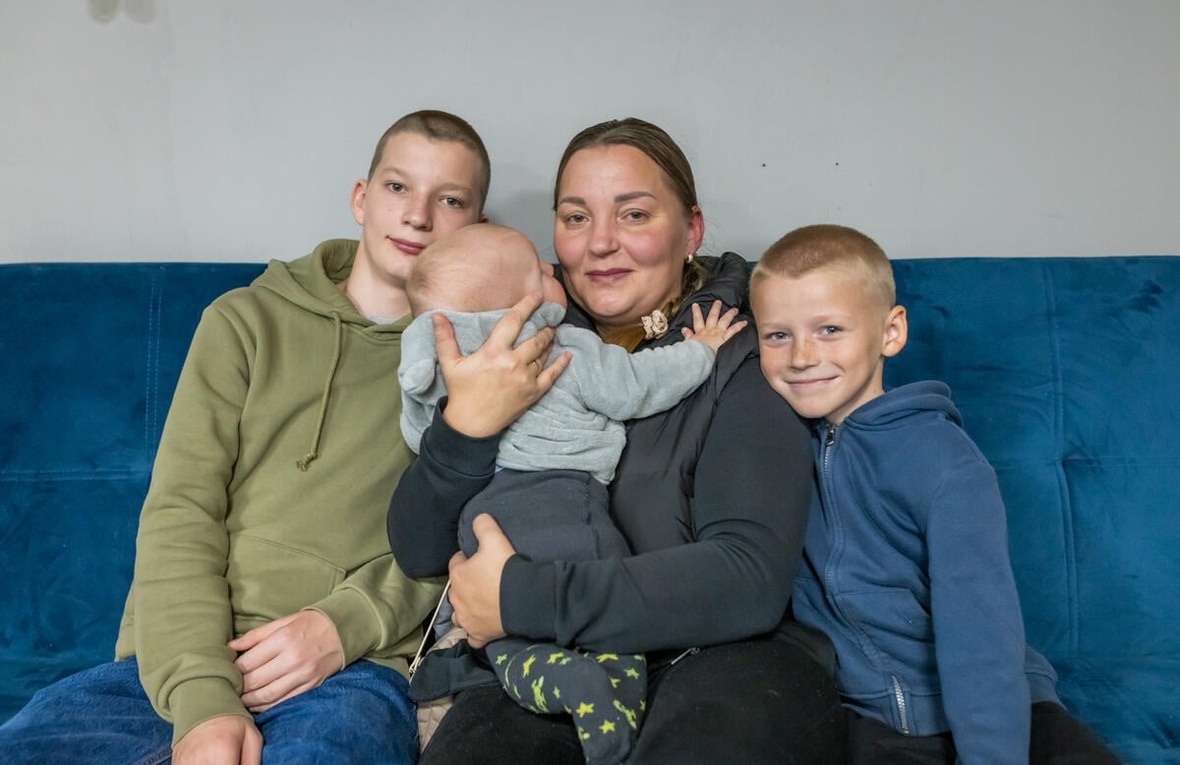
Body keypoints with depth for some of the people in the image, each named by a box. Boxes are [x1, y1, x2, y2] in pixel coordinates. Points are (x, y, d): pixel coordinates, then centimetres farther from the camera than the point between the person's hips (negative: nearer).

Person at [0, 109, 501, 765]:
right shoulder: (247, 320, 13)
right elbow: (179, 514, 3)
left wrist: (345, 624, -13)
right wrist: (202, 696, -11)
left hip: (352, 670, -2)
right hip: (178, 662, 3)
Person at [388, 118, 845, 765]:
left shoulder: (742, 365, -5)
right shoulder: (524, 357, 6)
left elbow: (751, 579, -19)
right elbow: (418, 554, 2)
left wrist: (519, 598, -19)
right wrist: (468, 423, -18)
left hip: (722, 658, -1)